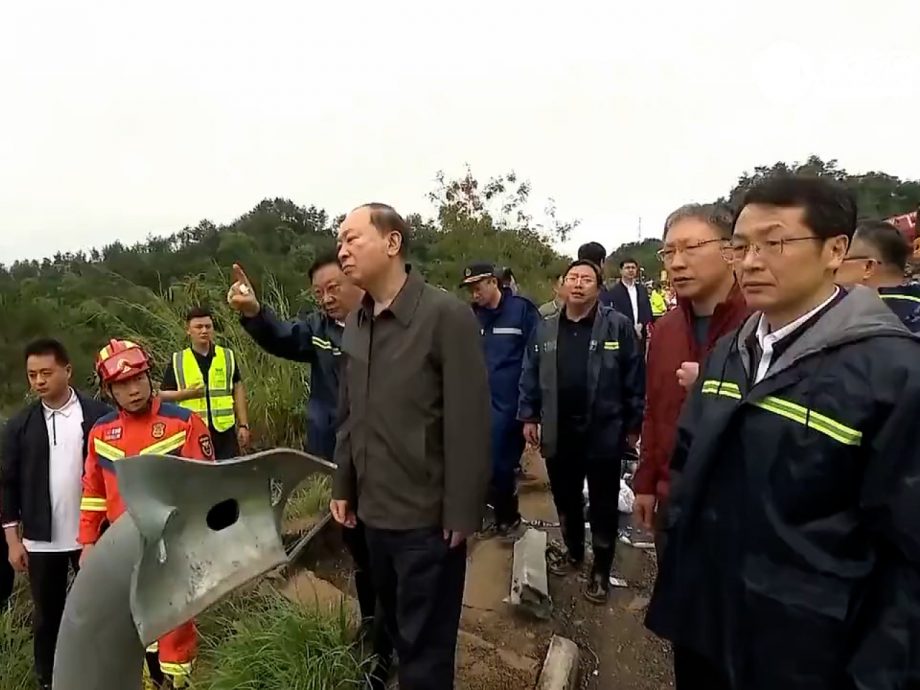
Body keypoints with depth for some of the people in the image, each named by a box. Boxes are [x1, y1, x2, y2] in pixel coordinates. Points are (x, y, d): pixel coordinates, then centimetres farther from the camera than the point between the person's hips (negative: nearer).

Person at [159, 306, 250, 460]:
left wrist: (243, 425, 2)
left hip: (225, 431, 1)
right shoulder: (177, 360, 4)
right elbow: (162, 394, 7)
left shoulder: (228, 356, 6)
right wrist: (186, 393, -13)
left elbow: (238, 390, 8)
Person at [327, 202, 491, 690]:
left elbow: (468, 422, -16)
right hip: (373, 512, 6)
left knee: (425, 646, 10)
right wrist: (343, 486, 11)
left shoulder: (446, 315, -14)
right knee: (397, 629, 21)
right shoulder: (355, 324, 6)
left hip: (427, 516, -6)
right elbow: (349, 415, 11)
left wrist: (462, 512, -15)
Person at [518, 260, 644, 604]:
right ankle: (573, 552, 42)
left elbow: (635, 379, -6)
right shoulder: (545, 329, 6)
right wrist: (529, 416, 7)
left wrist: (633, 424, -5)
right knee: (565, 500, 19)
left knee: (603, 507, 11)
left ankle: (601, 569, 29)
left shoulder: (618, 326, -7)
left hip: (604, 433, -3)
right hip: (558, 433, 4)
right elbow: (530, 376, 10)